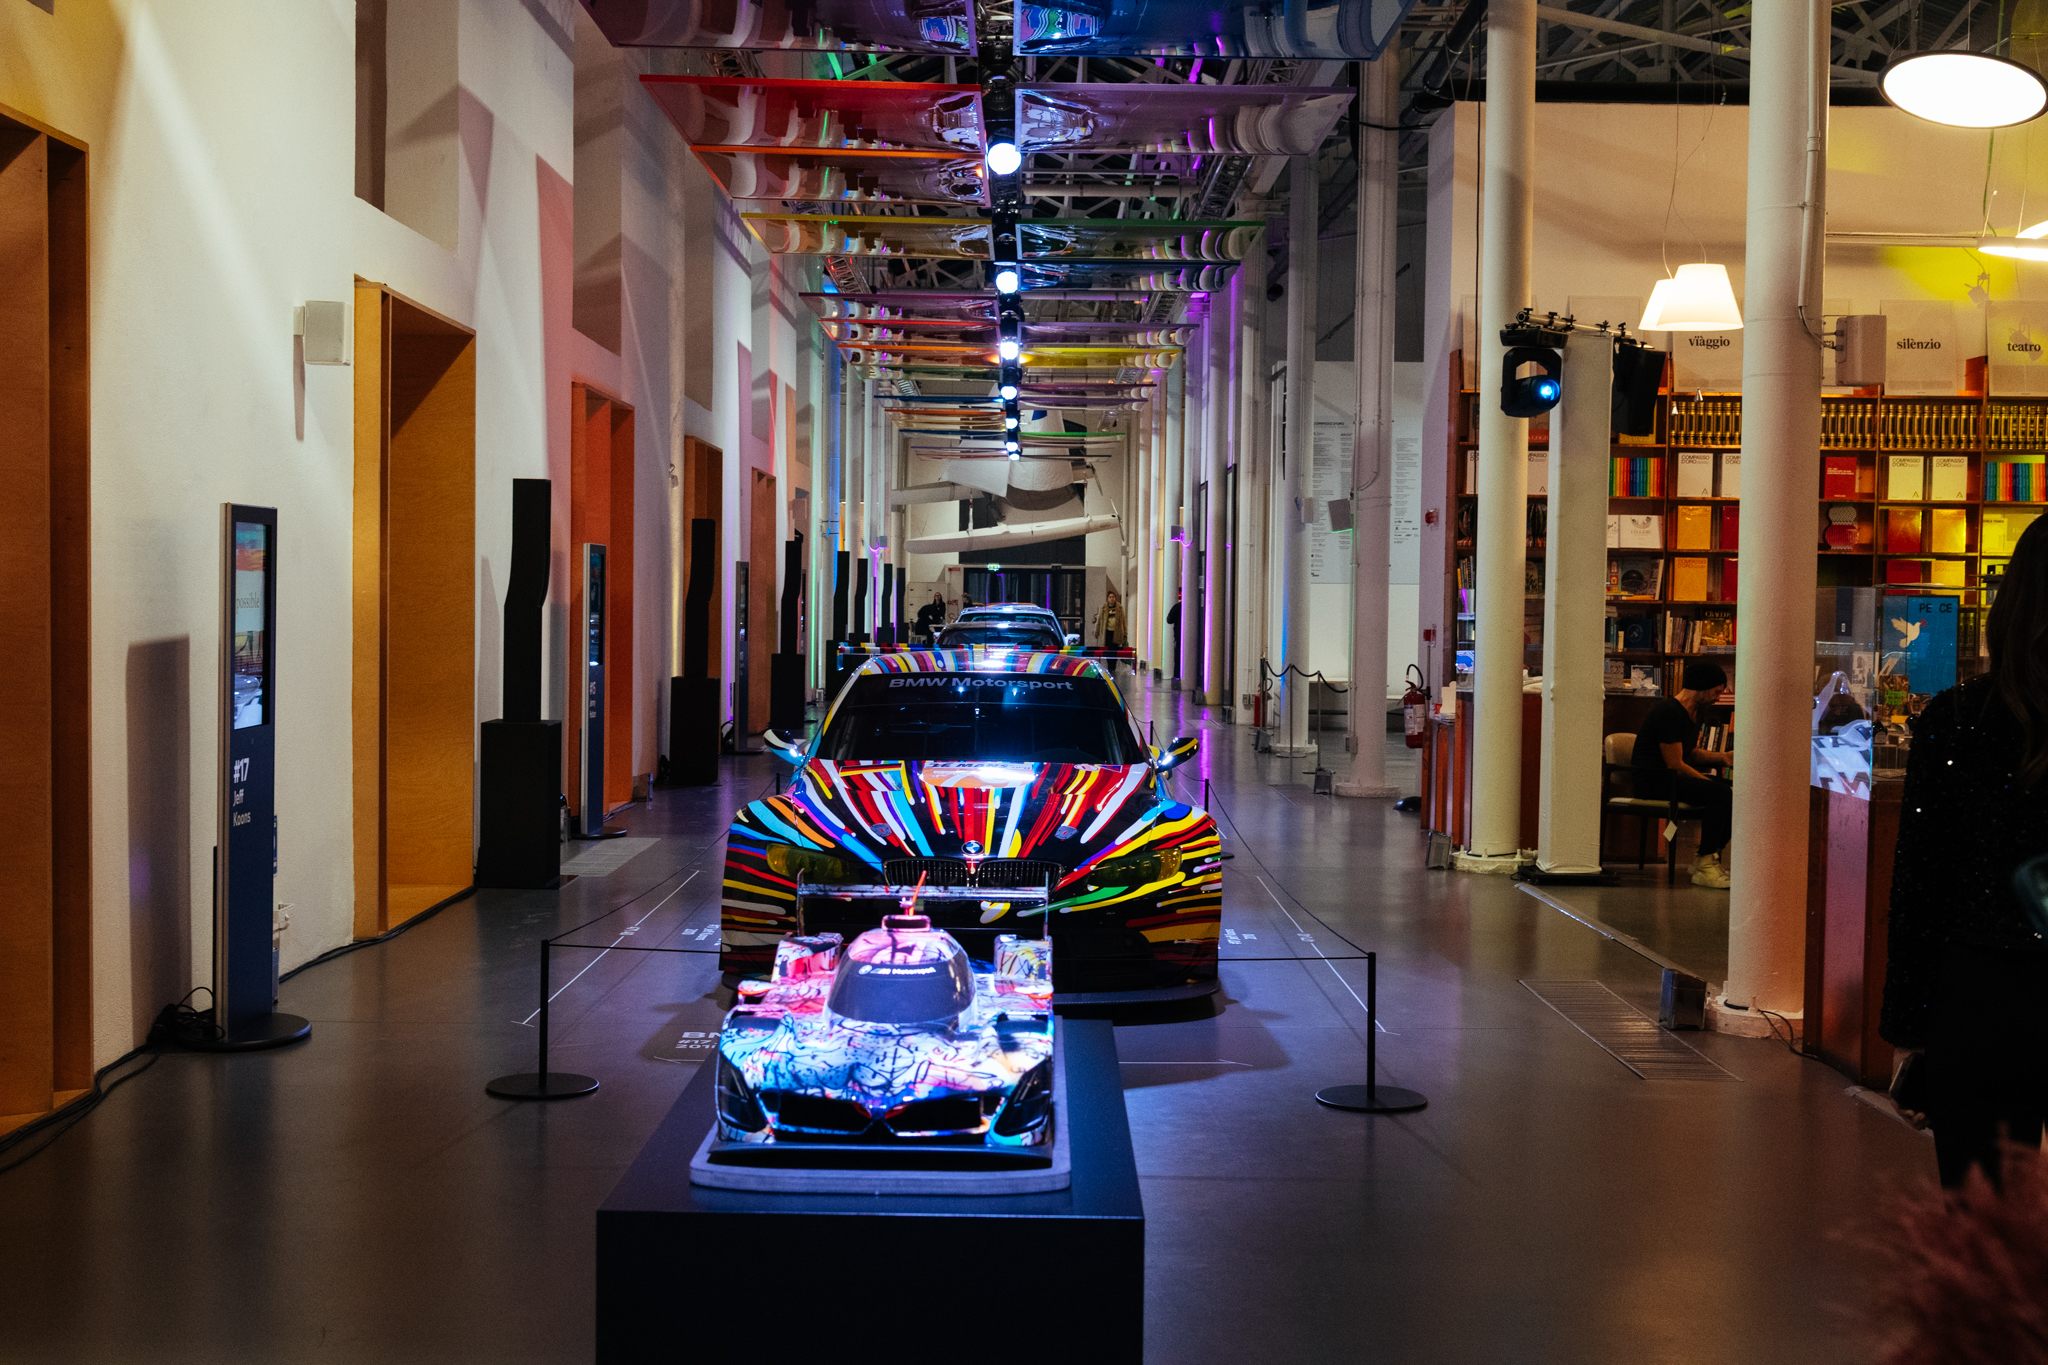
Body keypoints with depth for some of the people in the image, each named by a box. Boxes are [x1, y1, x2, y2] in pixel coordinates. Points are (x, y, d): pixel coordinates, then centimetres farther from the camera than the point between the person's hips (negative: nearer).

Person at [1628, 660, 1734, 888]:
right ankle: (1703, 867, -20)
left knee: (1734, 790, 0)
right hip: (1653, 779, -10)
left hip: (1672, 777, 10)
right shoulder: (1670, 712, -18)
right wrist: (1714, 784, -19)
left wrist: (1722, 757, 5)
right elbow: (1675, 765, -20)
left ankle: (1707, 858, 4)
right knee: (1721, 793, -25)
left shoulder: (1695, 711, 14)